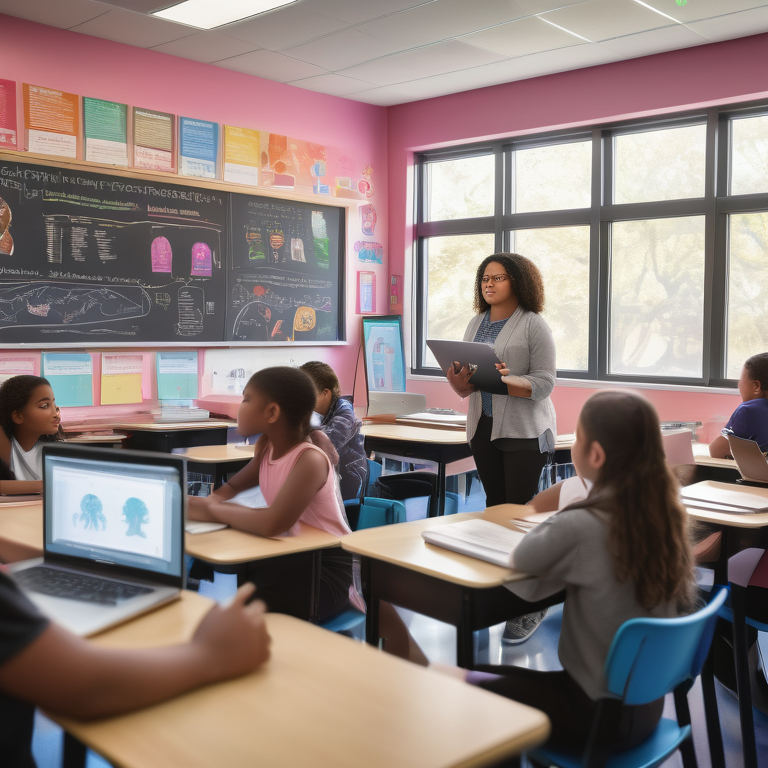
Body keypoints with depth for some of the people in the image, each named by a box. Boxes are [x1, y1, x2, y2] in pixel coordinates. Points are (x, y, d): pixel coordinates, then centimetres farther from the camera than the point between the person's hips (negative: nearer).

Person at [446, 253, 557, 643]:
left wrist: (508, 380, -29)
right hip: (483, 427, 6)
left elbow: (544, 382, -12)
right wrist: (459, 383, -7)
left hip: (524, 430, -6)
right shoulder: (476, 324, 14)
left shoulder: (534, 325, -6)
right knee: (494, 506, 11)